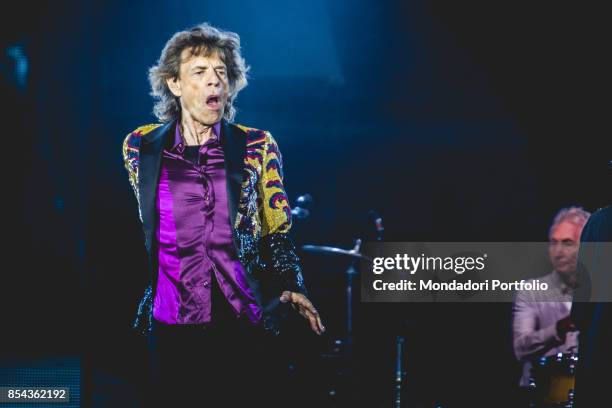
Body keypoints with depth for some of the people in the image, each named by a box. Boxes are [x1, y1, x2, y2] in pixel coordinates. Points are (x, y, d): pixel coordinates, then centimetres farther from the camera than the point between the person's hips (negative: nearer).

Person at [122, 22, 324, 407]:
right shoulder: (141, 147, 3)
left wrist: (292, 287, -9)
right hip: (171, 325, 1)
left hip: (245, 322, 0)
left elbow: (278, 230, 6)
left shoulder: (257, 147, 1)